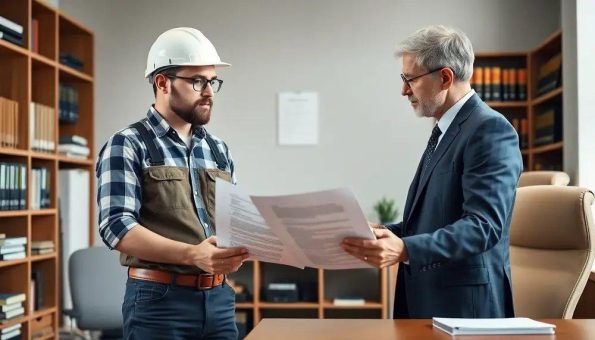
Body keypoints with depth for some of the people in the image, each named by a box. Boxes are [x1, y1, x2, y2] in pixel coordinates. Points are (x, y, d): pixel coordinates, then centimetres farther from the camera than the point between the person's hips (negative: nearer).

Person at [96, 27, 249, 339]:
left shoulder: (218, 150, 13)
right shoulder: (127, 146, -5)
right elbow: (117, 227, -15)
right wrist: (192, 254, -27)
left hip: (219, 298, 5)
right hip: (159, 300, -5)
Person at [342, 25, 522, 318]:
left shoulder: (490, 129, -14)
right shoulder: (445, 131, 15)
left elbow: (483, 226, -24)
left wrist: (404, 249, -32)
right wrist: (383, 233, 5)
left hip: (463, 305, -8)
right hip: (424, 299, 8)